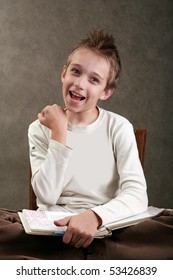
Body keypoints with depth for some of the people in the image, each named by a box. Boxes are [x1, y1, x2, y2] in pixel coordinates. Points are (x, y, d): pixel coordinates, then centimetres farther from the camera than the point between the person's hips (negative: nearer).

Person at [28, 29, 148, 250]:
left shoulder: (119, 128, -2)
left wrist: (94, 216, -32)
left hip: (103, 227, -1)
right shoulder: (40, 129, 2)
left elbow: (137, 194, -15)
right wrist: (59, 132, -12)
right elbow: (47, 196, -9)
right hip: (52, 227, 1)